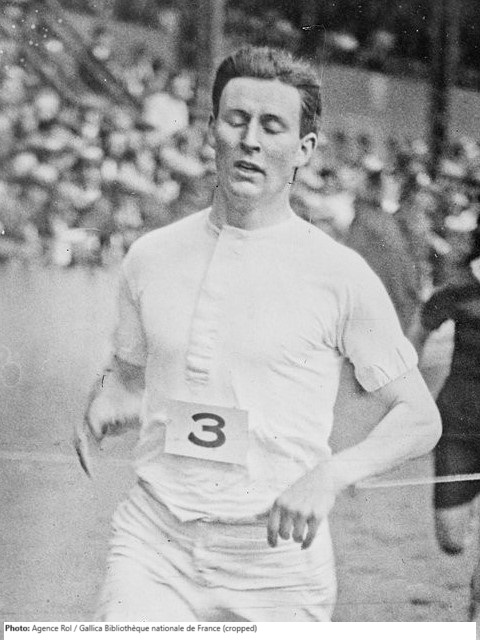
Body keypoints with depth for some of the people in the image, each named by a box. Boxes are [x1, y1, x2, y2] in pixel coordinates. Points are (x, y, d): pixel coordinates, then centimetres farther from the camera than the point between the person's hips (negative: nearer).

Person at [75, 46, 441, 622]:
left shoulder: (339, 274, -4)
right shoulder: (150, 256, 7)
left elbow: (419, 418, 0)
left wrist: (331, 476, -16)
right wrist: (102, 410, -1)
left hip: (277, 556, -1)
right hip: (153, 542, 2)